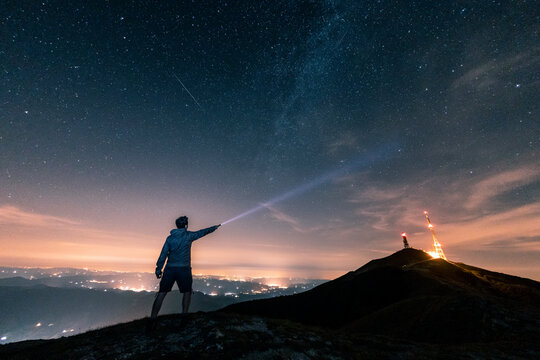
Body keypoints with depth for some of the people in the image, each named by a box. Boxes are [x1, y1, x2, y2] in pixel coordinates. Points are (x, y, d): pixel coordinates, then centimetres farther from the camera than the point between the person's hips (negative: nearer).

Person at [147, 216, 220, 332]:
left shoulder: (170, 238, 5)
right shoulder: (188, 235, -3)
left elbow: (163, 255, 3)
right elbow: (203, 232, 9)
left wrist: (158, 269, 9)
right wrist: (215, 227, 22)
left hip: (170, 269, 3)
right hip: (184, 269, -3)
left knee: (161, 293, 10)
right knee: (187, 292, 14)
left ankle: (152, 318, 8)